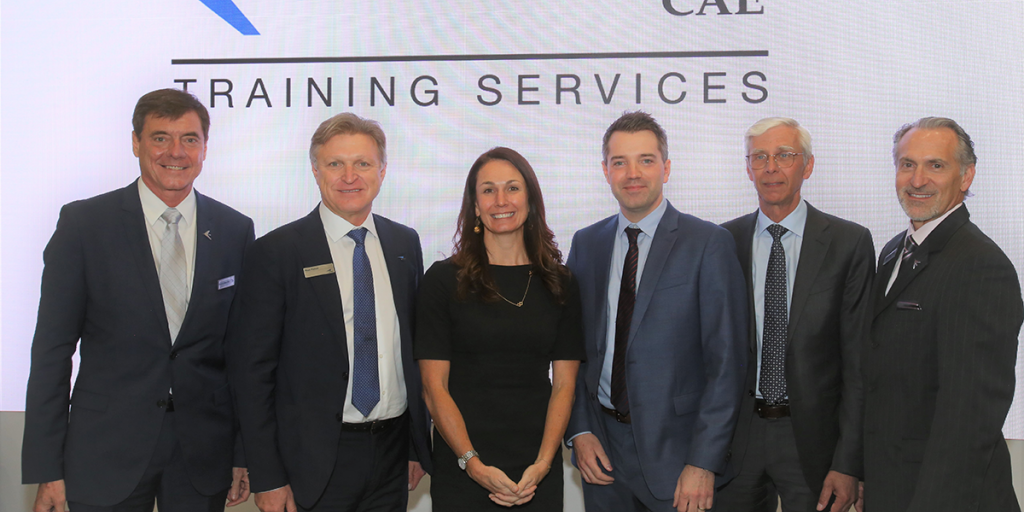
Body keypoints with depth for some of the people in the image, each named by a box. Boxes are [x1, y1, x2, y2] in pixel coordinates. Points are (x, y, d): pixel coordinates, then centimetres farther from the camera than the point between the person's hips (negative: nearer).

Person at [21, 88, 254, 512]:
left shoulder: (235, 230, 2)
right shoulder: (83, 223, -4)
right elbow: (52, 349, -4)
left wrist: (246, 452, 4)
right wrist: (47, 468, -6)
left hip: (204, 458, 2)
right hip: (105, 458, -2)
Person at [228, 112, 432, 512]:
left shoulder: (405, 243, 6)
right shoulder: (275, 253, -8)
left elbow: (415, 346, 11)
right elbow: (251, 371, -8)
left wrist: (418, 446, 10)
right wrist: (267, 479, -10)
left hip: (393, 451, 4)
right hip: (314, 463, -4)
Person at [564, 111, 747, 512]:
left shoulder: (710, 244, -7)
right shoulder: (585, 243, 7)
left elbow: (726, 362, -10)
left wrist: (704, 462, -13)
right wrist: (579, 431, -1)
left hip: (675, 447, -3)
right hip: (601, 446, 4)